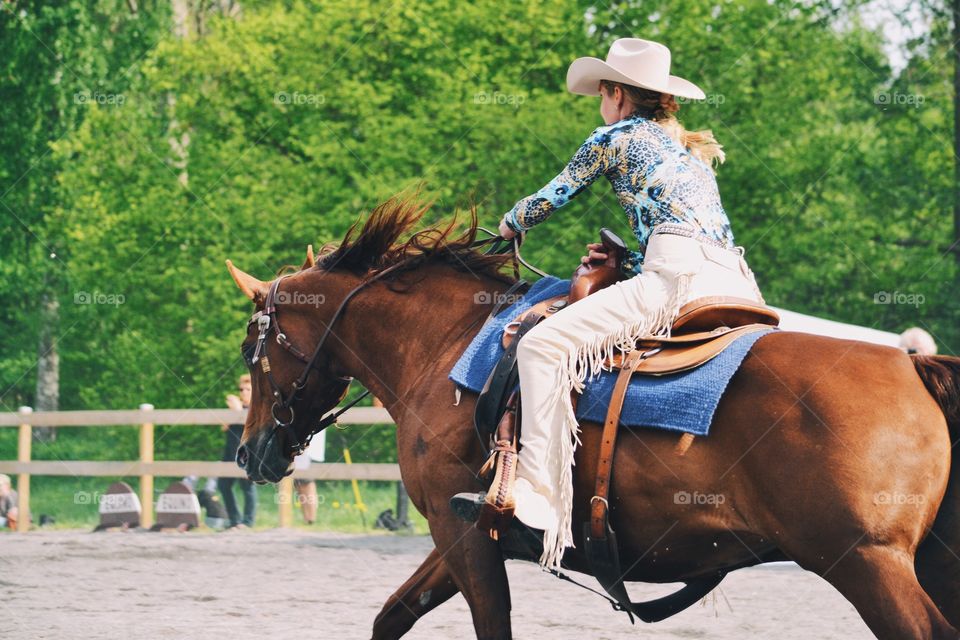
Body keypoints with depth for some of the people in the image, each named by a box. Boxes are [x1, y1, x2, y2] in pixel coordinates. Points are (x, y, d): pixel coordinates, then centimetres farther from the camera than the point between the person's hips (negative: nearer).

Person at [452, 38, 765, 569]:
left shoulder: (616, 137, 11)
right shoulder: (692, 149, 32)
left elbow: (551, 197, 18)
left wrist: (509, 224, 37)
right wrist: (626, 258, 34)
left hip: (680, 278, -8)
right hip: (735, 281, 8)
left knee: (545, 343, -10)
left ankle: (537, 490, -22)